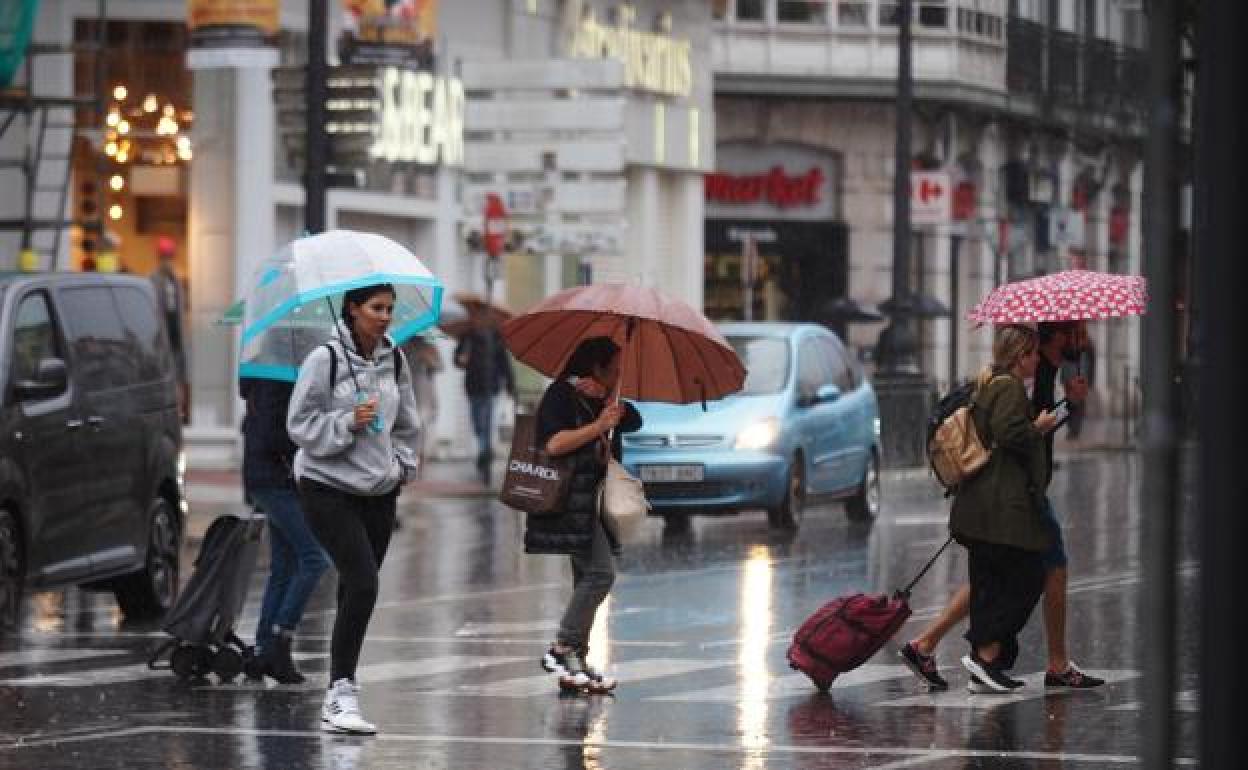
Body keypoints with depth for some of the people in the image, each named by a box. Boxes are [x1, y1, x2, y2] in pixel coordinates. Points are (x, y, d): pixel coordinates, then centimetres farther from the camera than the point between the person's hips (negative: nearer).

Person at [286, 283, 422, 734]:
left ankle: (339, 697, 14)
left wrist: (402, 464, 9)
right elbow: (300, 425, -9)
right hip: (327, 488, -6)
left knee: (357, 591, 6)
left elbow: (407, 423, 21)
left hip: (378, 492, 6)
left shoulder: (394, 360, 8)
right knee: (362, 583, -19)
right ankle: (342, 695, -17)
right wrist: (348, 422, -20)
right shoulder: (325, 359, -10)